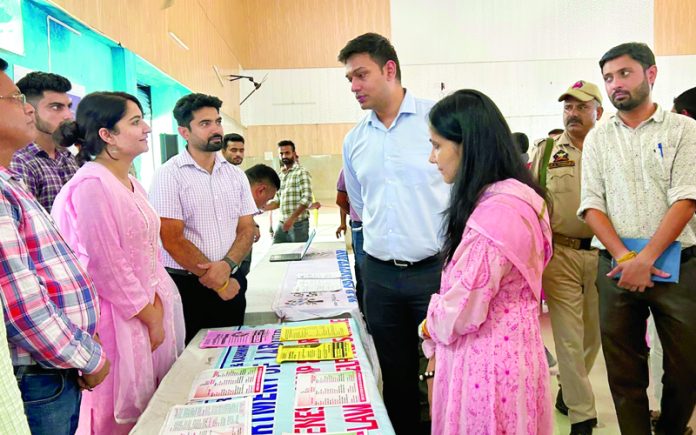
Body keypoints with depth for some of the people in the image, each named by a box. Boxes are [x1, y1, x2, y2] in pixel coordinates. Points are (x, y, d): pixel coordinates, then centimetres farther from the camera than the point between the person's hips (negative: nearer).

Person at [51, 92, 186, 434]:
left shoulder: (131, 185, 10)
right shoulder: (91, 186, -18)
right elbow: (107, 267, -20)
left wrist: (157, 308, -1)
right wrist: (151, 318, -12)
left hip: (152, 308, 8)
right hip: (122, 319, -8)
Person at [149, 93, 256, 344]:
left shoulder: (235, 174, 8)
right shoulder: (169, 175, -7)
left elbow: (246, 230, 6)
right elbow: (173, 240, -12)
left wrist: (227, 266, -14)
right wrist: (219, 283, -9)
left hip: (231, 284, 5)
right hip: (186, 287, -4)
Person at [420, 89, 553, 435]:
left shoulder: (497, 212, -26)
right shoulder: (506, 197, 7)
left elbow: (463, 311, -23)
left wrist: (429, 328, -1)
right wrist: (437, 352, 10)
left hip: (487, 360, -9)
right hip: (497, 351, 9)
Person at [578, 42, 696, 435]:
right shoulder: (597, 139, 8)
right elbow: (592, 206, 2)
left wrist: (645, 260, -16)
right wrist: (625, 258, -11)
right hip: (616, 266, 2)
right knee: (624, 371, 7)